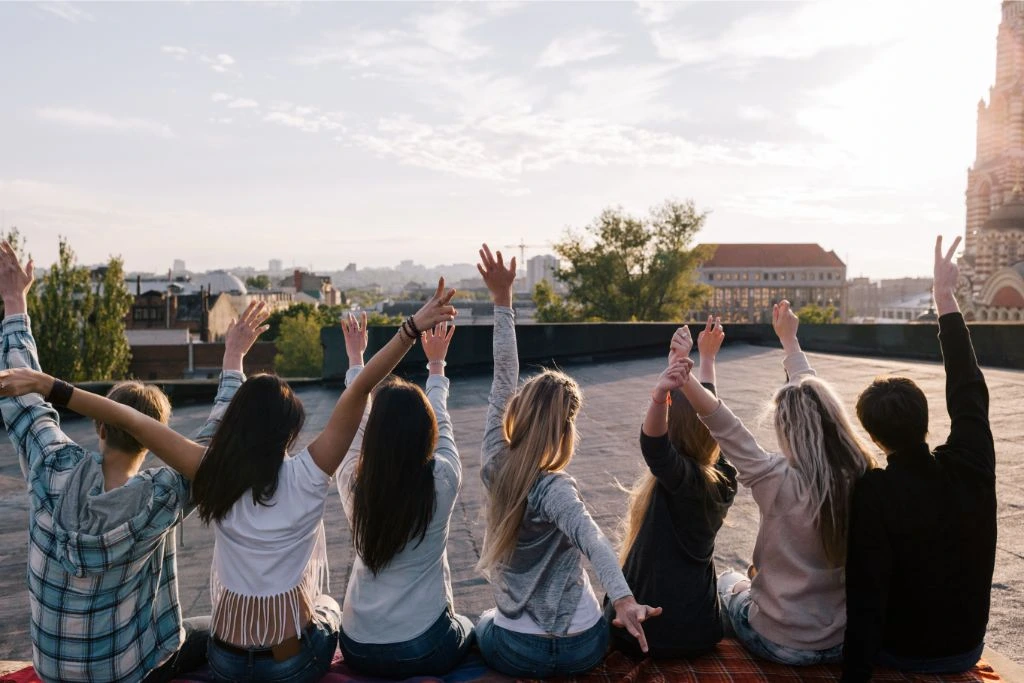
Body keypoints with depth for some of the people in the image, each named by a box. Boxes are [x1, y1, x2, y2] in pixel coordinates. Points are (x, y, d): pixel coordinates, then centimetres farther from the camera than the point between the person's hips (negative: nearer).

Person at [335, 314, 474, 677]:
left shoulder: (353, 483, -13)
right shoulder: (443, 480, -17)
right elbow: (442, 423, 2)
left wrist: (355, 359, 20)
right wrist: (436, 364, 19)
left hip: (358, 648, 3)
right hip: (426, 649, -2)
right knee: (465, 629, 32)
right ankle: (429, 673, 11)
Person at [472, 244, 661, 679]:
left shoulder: (494, 467, -11)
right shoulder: (553, 490, -23)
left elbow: (503, 381, -10)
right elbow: (593, 541, -42)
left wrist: (502, 299, -8)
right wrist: (624, 600, -56)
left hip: (515, 651, 2)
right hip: (582, 648, -1)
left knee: (484, 625, 38)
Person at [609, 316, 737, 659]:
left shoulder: (682, 478, -22)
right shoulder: (721, 477, -4)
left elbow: (652, 443, -44)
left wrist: (659, 396, -62)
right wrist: (706, 357, 23)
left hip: (651, 635, -5)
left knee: (602, 618, 27)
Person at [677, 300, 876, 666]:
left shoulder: (780, 481, -28)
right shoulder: (860, 474, -12)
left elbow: (725, 427, -32)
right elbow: (815, 396, -1)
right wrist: (788, 339, 13)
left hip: (782, 644, -4)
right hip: (844, 640, 4)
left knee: (729, 582, 27)